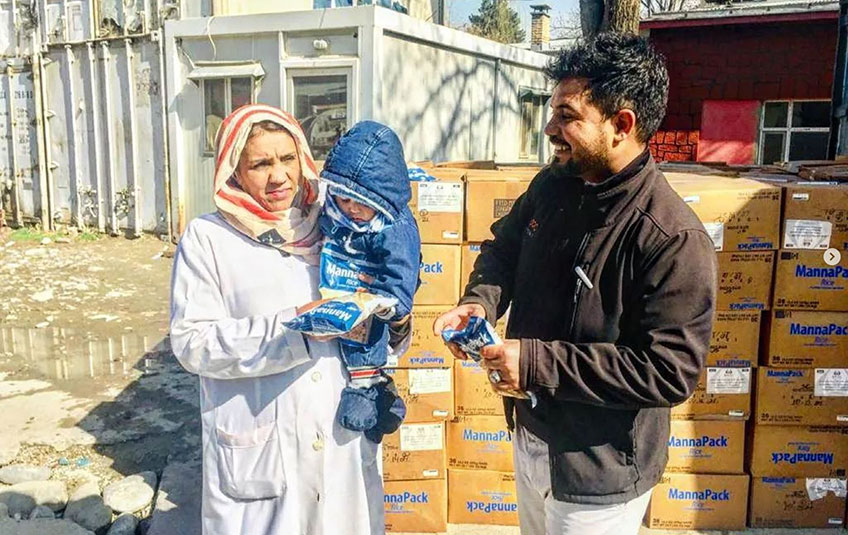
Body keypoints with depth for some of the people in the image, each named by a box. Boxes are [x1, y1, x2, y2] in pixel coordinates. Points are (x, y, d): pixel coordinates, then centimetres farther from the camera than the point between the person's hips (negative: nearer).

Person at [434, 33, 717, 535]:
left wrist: (539, 363, -30)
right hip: (530, 433, 7)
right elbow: (504, 248, 10)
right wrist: (480, 302, -12)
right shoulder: (553, 185, -5)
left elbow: (671, 371, -28)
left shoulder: (674, 238, -27)